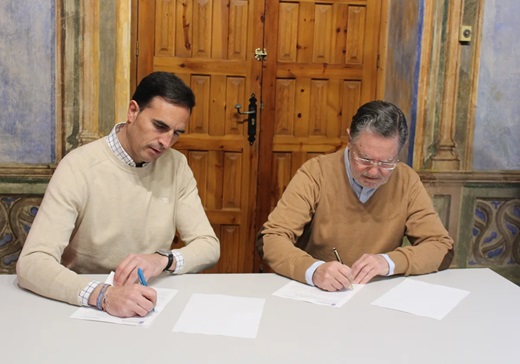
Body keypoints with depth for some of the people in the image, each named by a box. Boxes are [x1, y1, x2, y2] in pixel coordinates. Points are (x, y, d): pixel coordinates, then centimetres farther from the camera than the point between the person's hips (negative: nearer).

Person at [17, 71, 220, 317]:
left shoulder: (177, 166, -2)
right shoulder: (79, 167, -15)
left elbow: (209, 246, -2)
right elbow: (31, 263, -22)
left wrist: (163, 260, -22)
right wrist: (103, 295, -38)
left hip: (152, 302, 3)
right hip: (84, 306, -3)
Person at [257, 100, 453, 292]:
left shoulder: (407, 182, -4)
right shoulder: (315, 173, -11)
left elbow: (442, 248, -1)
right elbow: (270, 240, -15)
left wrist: (389, 261, -18)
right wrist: (314, 270, -32)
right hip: (315, 294, -1)